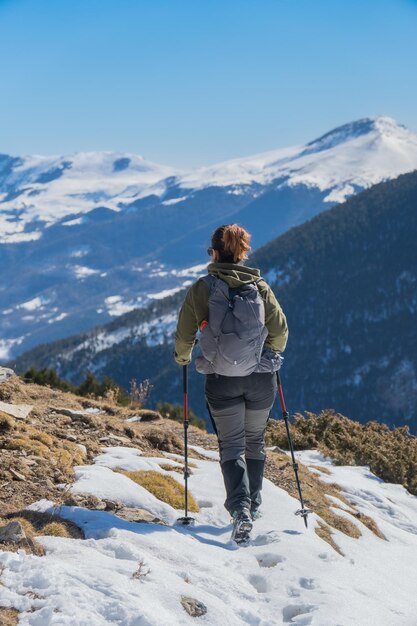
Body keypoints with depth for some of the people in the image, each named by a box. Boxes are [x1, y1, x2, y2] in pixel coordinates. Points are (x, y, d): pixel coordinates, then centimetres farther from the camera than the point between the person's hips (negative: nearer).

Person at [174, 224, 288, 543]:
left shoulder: (201, 288, -5)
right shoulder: (260, 286, -1)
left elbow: (184, 335, 0)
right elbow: (280, 331, 2)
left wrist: (183, 358, 21)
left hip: (221, 380, -2)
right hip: (261, 379, 2)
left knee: (231, 446, 5)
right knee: (255, 442, 20)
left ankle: (241, 509, -14)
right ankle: (254, 504, 31)